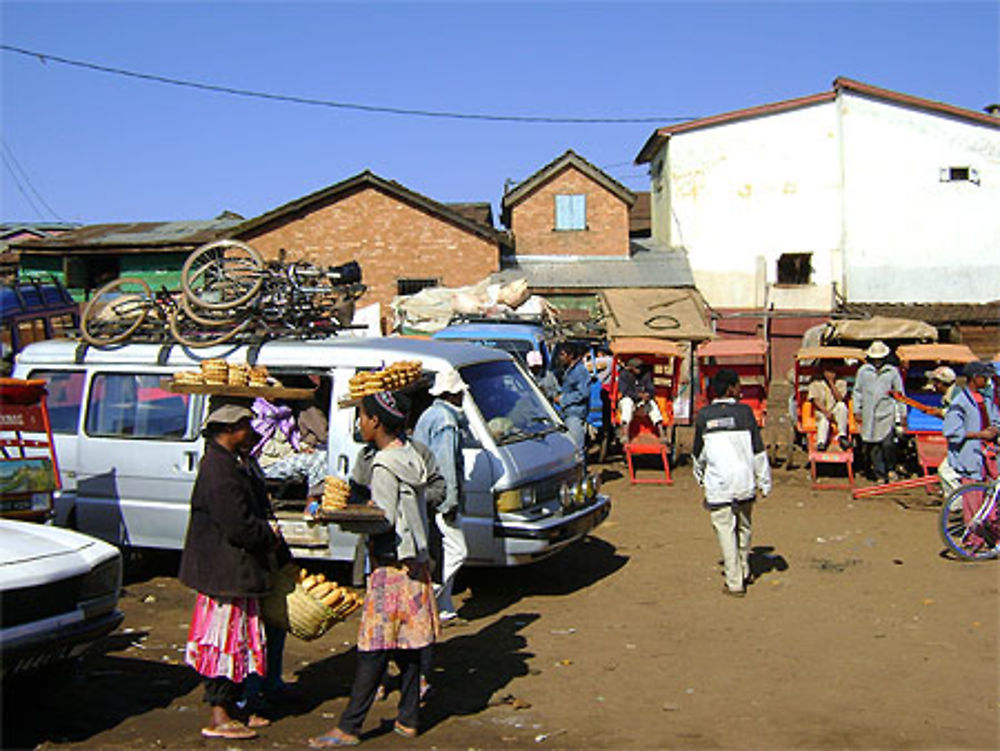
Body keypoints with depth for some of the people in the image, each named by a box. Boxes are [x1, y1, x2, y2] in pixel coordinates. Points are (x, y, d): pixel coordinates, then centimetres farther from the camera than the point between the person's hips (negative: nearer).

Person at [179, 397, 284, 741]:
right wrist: (271, 538, -10)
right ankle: (218, 717, 7)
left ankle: (230, 708, 26)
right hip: (227, 569, -10)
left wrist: (268, 535, 6)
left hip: (235, 568, 10)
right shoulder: (219, 469, -21)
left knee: (238, 641, 16)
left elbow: (251, 512, 20)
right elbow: (238, 525, -24)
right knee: (227, 639, -2)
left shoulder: (232, 464, 13)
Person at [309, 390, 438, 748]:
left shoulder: (385, 467, -16)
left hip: (392, 566, -9)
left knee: (374, 648, -5)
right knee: (408, 645, 12)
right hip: (415, 562, 9)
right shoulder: (411, 456, 10)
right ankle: (408, 719, 19)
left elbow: (385, 520, -19)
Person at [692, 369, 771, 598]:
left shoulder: (703, 416, 1)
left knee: (726, 531, 2)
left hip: (718, 484, -1)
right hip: (744, 480, 1)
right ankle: (744, 572, 33)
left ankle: (734, 582, 2)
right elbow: (758, 450, -2)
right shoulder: (744, 412, -3)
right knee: (743, 527, 19)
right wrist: (764, 481, 5)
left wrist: (700, 476, 28)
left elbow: (698, 452, 12)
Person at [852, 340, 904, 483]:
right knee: (874, 447, 4)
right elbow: (857, 391, 15)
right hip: (869, 415, 2)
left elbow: (899, 394, 10)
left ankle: (891, 469, 10)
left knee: (888, 443, -14)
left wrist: (901, 413, 7)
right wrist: (857, 410, 10)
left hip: (887, 414, -2)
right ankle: (880, 475, 14)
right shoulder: (863, 371, 8)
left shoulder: (892, 372, 5)